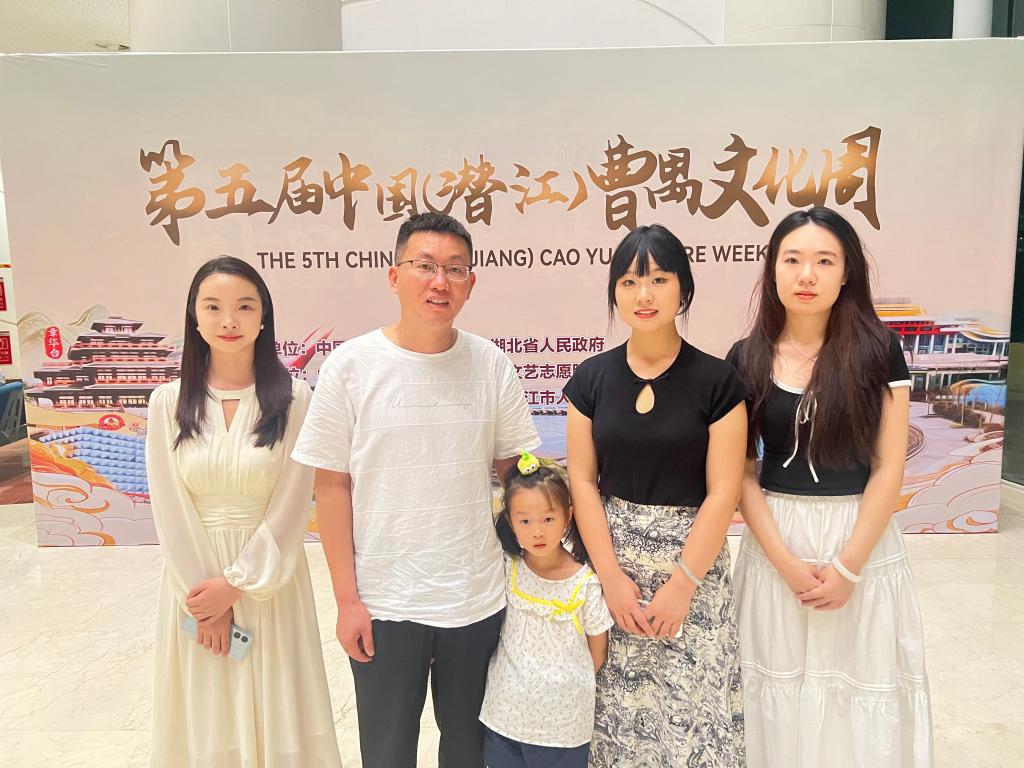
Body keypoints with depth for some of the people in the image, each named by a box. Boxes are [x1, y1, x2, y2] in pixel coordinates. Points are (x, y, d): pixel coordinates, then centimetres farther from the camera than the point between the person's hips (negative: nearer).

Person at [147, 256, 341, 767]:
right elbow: (170, 511, -4)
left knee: (274, 710, 12)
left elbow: (291, 507, -9)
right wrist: (203, 597, -7)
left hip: (268, 579, -1)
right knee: (205, 716, 16)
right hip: (193, 578, 2)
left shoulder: (292, 399, -9)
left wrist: (235, 583, -11)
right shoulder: (168, 403, -3)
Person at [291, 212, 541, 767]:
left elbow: (517, 470, 6)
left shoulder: (492, 365, -3)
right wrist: (346, 598, -5)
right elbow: (332, 485, -5)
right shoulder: (351, 365, -8)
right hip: (383, 604, -1)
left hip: (478, 599, 2)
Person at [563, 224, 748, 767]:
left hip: (692, 560, -2)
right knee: (617, 698, 11)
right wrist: (612, 575, -7)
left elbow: (722, 492, -8)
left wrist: (681, 584, -11)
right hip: (611, 561, 2)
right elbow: (582, 481, -1)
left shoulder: (716, 381, -7)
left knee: (692, 699, 6)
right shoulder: (592, 378, 0)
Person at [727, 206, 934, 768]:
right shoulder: (746, 359, -2)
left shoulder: (877, 350, -4)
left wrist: (848, 566, -10)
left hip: (862, 538, 0)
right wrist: (787, 562, -10)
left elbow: (888, 467, -5)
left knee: (861, 679, 11)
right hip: (775, 540, 1)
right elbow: (741, 472, -2)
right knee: (783, 681, 12)